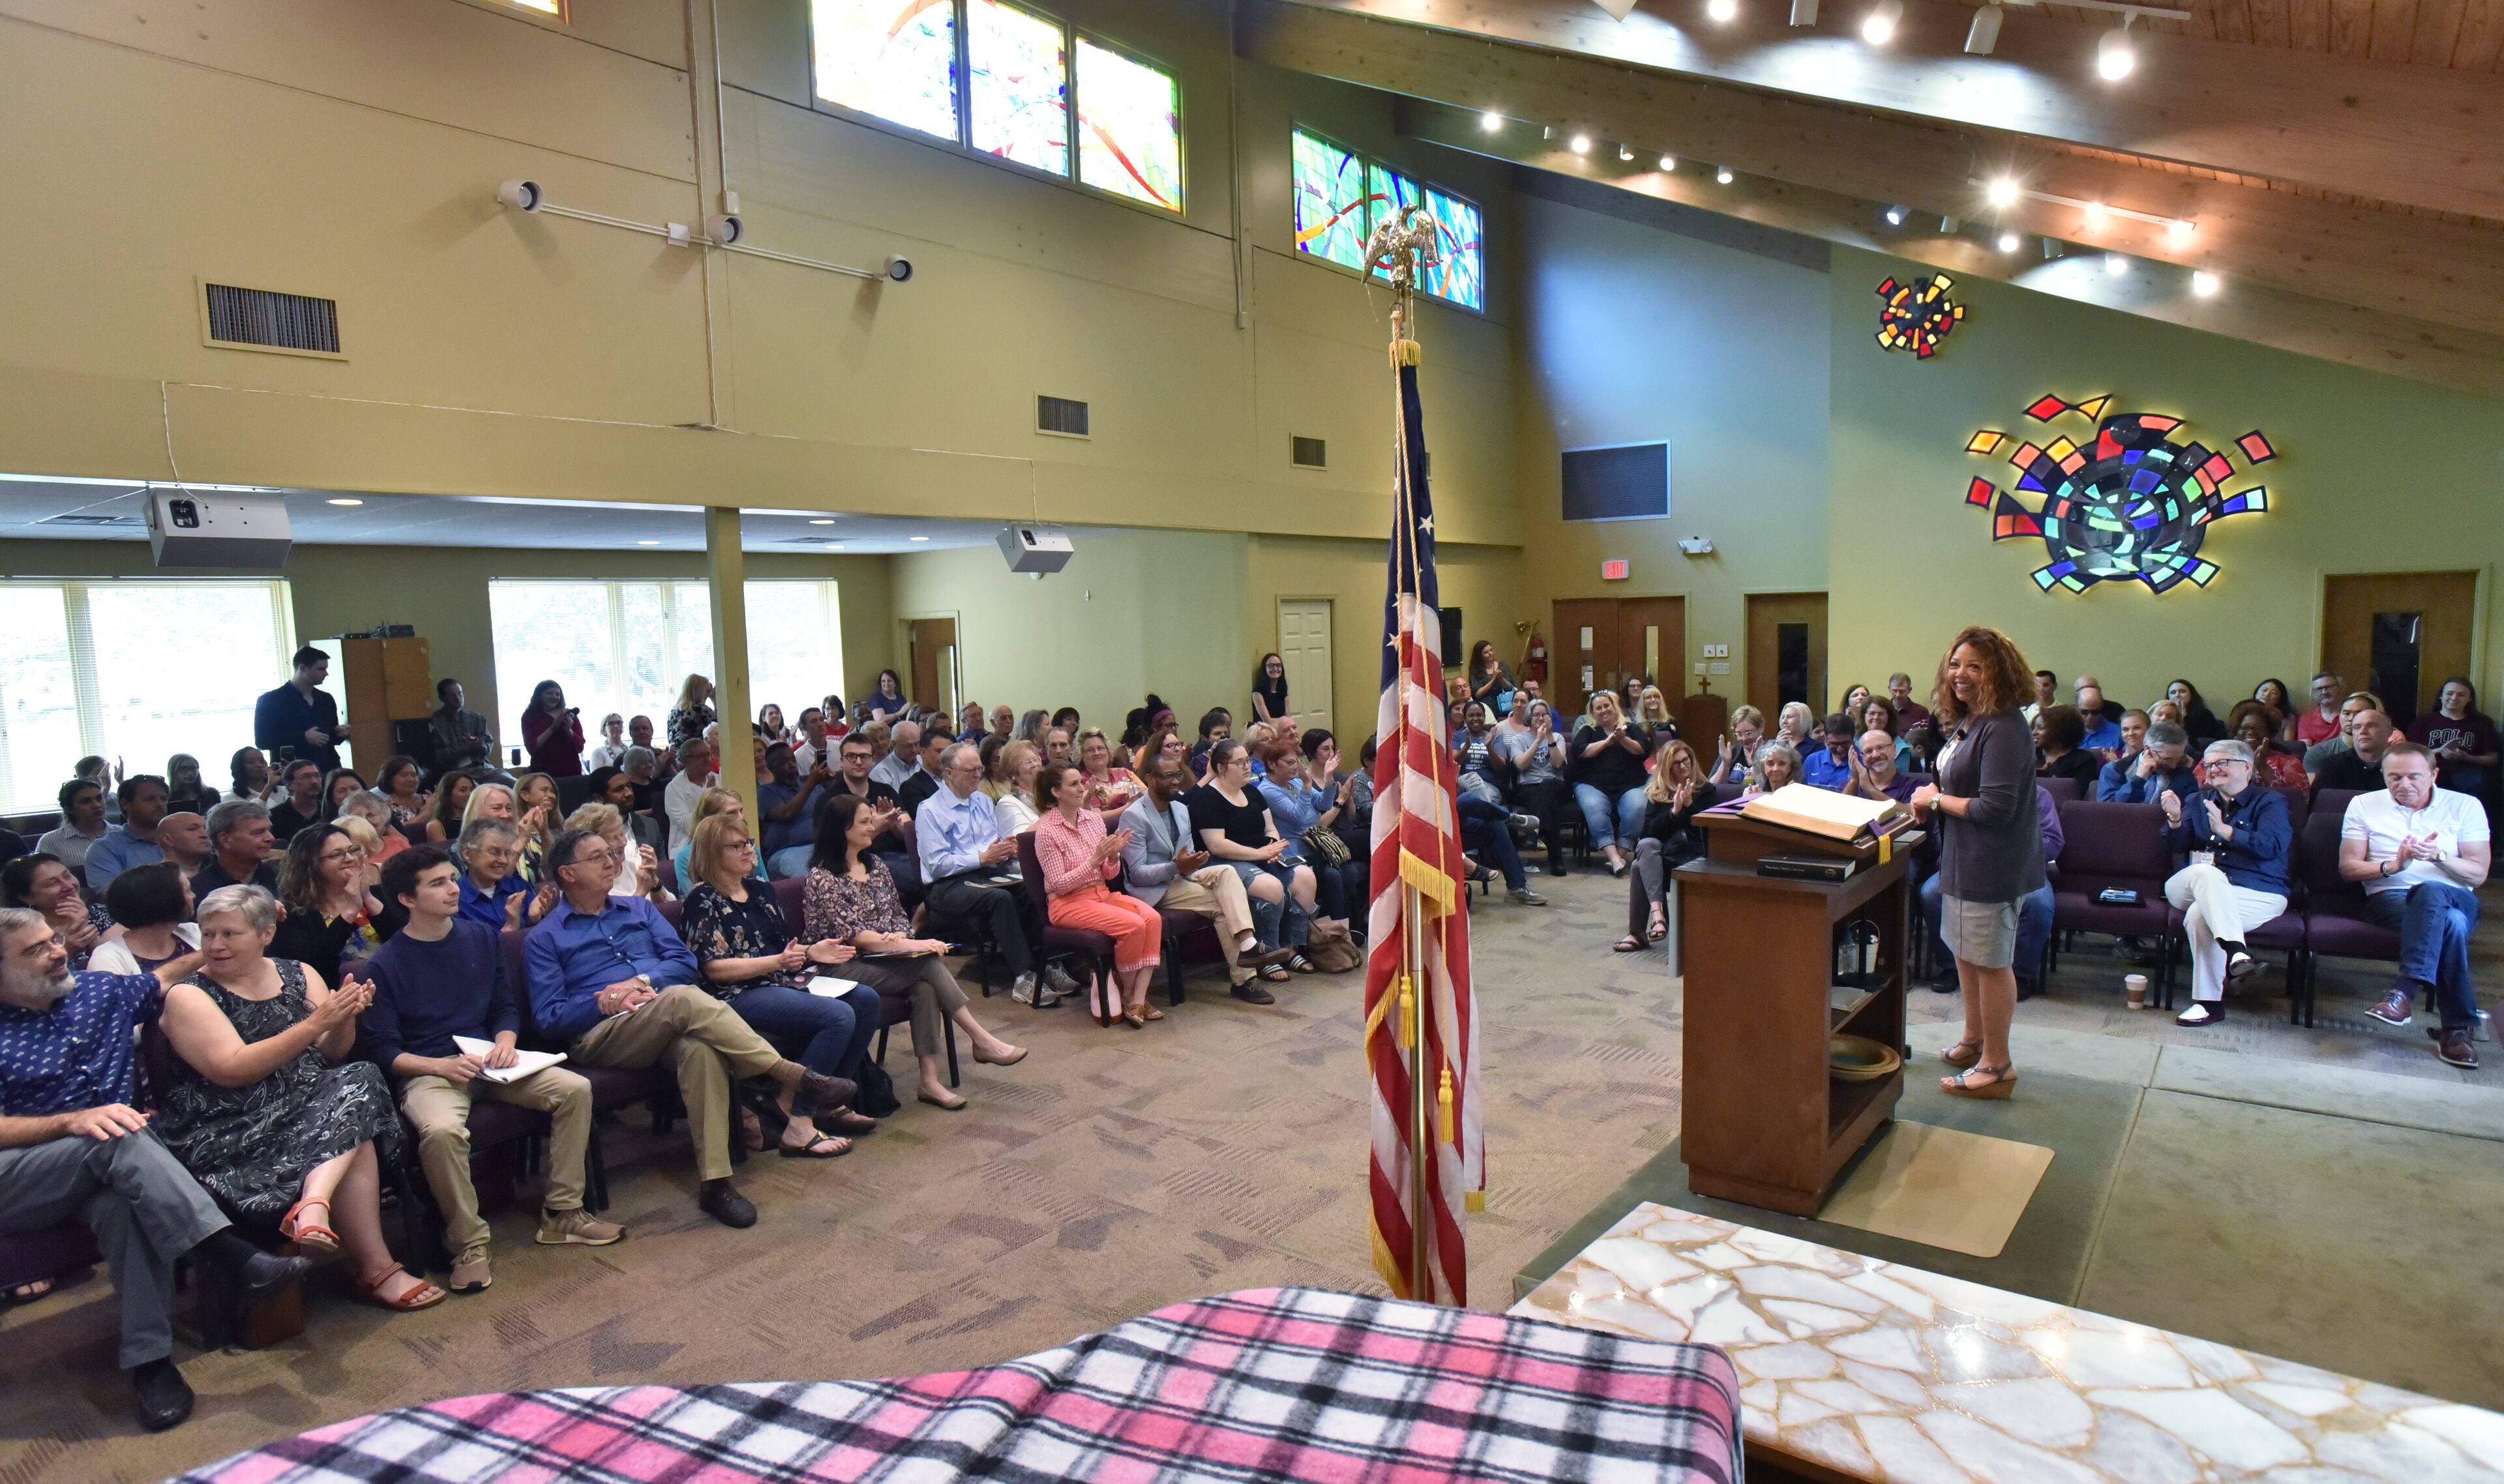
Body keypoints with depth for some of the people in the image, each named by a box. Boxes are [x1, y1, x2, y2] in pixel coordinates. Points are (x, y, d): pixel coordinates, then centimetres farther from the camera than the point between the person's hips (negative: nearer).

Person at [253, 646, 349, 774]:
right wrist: (304, 738, -17)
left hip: (328, 771, 5)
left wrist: (339, 733, -1)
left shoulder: (326, 699, 14)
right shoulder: (270, 700, -2)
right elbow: (262, 741, -8)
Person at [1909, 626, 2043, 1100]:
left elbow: (1995, 807, -26)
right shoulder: (1968, 722, 8)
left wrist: (1936, 799, -14)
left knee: (1990, 962, 2)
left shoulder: (2003, 729, -21)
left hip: (1993, 865, -10)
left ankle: (1997, 1066, 16)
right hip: (1965, 858, 10)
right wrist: (1930, 802, 0)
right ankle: (1974, 1042, 37)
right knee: (1966, 954, 21)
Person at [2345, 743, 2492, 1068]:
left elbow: (2479, 874, 3)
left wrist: (2438, 855, -17)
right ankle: (2458, 1026, -34)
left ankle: (2404, 992, -47)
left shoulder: (2465, 806, 10)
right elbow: (2347, 867, 4)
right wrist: (2392, 866, -15)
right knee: (2450, 923, -36)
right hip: (2389, 898, 0)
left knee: (2430, 892, -39)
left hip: (2455, 899, 0)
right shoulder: (2363, 805, 10)